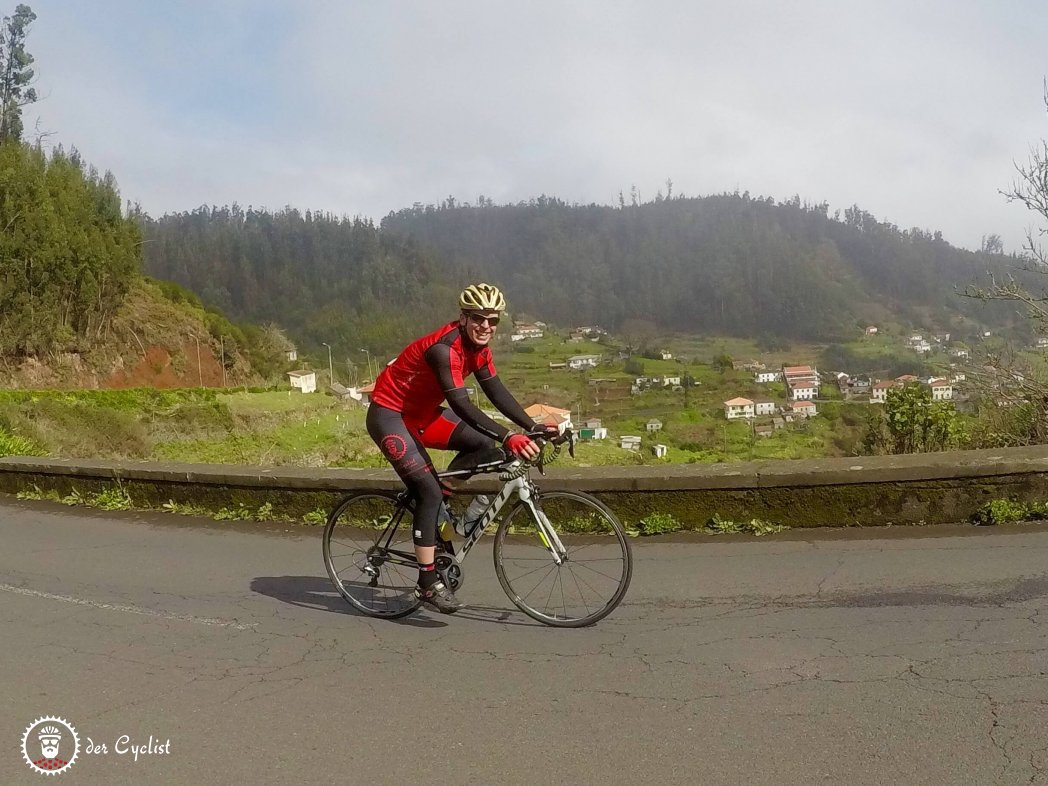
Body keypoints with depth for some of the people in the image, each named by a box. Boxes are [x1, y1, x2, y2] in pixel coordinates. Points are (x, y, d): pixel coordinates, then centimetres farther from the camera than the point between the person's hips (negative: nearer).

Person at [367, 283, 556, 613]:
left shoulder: (478, 346, -3)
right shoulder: (445, 347, -29)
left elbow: (497, 392, -2)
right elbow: (461, 404, -37)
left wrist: (533, 427, -12)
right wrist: (508, 437, -45)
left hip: (421, 412, 9)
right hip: (388, 415, -8)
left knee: (482, 443, -4)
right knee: (429, 491, -16)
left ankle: (435, 515, 9)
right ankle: (428, 583, -8)